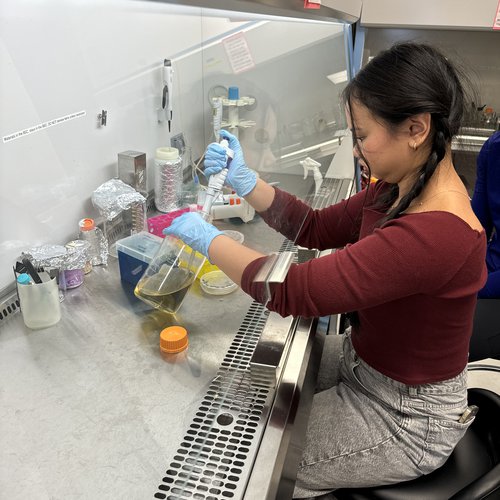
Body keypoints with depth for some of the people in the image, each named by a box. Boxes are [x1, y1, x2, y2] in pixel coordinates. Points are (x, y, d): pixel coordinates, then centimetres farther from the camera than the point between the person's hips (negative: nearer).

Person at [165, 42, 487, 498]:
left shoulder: (435, 234, -35)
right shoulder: (401, 191, -5)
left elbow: (289, 292, -36)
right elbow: (317, 228, 2)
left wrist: (206, 238, -22)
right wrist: (244, 181, -10)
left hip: (406, 417, -8)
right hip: (362, 360, 8)